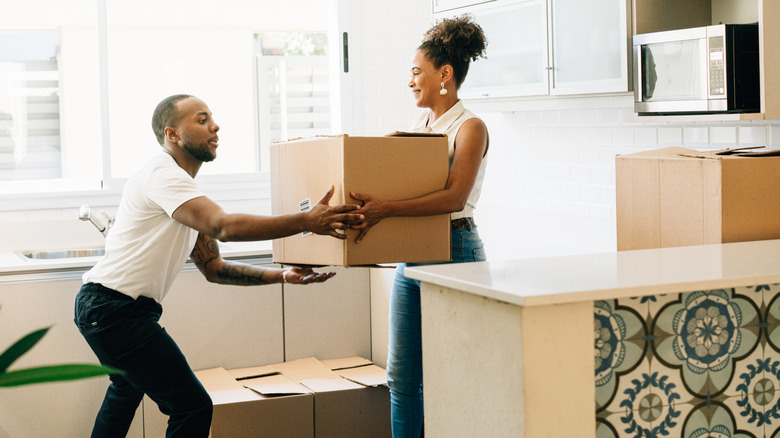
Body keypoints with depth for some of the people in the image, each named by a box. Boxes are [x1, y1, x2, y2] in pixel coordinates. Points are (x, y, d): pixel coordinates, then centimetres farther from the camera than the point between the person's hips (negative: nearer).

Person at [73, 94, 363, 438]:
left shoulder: (181, 186, 16)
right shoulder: (162, 174, -16)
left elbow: (214, 268, 14)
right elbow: (224, 227, -32)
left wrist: (283, 276, 3)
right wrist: (307, 222, -36)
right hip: (116, 308, -11)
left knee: (127, 389, 35)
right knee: (193, 408, -12)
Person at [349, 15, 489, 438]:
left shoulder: (469, 127, -10)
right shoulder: (420, 124, 14)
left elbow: (454, 197, -24)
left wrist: (386, 209, -34)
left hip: (454, 252, -8)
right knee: (402, 375, 9)